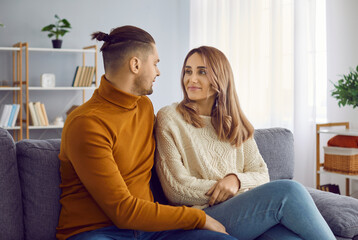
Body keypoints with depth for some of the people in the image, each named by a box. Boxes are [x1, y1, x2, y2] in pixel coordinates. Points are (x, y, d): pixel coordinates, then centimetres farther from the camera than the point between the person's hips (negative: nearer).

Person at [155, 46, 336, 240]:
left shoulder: (234, 124, 19)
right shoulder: (169, 118, 2)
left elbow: (261, 174, 13)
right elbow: (176, 189, -4)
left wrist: (236, 179, -9)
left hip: (246, 211, 5)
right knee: (287, 190, -26)